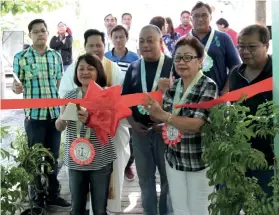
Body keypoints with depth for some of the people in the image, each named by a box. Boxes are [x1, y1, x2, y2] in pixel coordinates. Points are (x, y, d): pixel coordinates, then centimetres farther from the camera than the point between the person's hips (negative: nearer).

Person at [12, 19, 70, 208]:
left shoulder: (56, 56, 7)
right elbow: (17, 86, -2)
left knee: (53, 157, 11)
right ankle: (37, 197, 20)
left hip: (55, 114, 3)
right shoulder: (21, 57, -3)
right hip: (34, 115, -3)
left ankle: (53, 195, 24)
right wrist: (16, 87, -25)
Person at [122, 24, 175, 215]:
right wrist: (132, 122, -5)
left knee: (168, 177, 9)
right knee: (145, 179, 13)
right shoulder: (133, 68, 6)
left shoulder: (173, 65, -5)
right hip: (140, 130, 3)